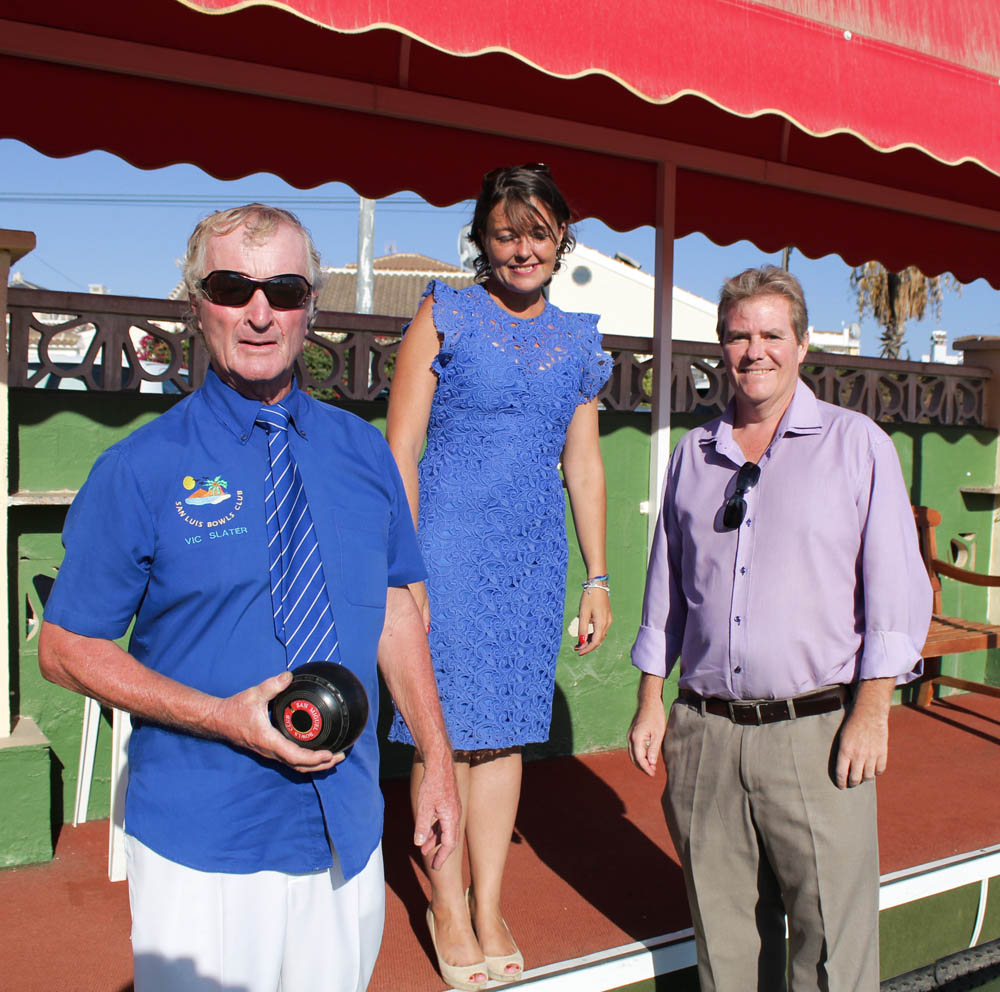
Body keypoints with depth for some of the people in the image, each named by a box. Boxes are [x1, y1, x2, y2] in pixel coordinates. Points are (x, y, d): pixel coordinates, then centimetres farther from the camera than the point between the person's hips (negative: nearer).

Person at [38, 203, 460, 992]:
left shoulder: (363, 452, 2)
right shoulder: (142, 469, -9)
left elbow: (395, 610, 7)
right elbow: (66, 647, -6)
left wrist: (437, 762, 4)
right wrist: (224, 718, -18)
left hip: (349, 830, 4)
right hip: (202, 846, -3)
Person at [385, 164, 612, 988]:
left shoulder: (577, 338, 12)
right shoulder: (446, 316, -1)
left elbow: (584, 465, 15)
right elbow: (399, 451, -5)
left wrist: (598, 576, 13)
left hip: (534, 550, 4)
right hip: (449, 539, -4)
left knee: (505, 730, 11)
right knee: (446, 726, 3)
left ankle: (489, 906, 27)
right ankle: (447, 903, 25)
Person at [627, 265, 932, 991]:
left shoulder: (856, 444, 2)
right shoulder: (694, 454, 12)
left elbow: (897, 586, -1)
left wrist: (871, 713, -8)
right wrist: (651, 702, 11)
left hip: (816, 732, -3)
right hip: (705, 732, 3)